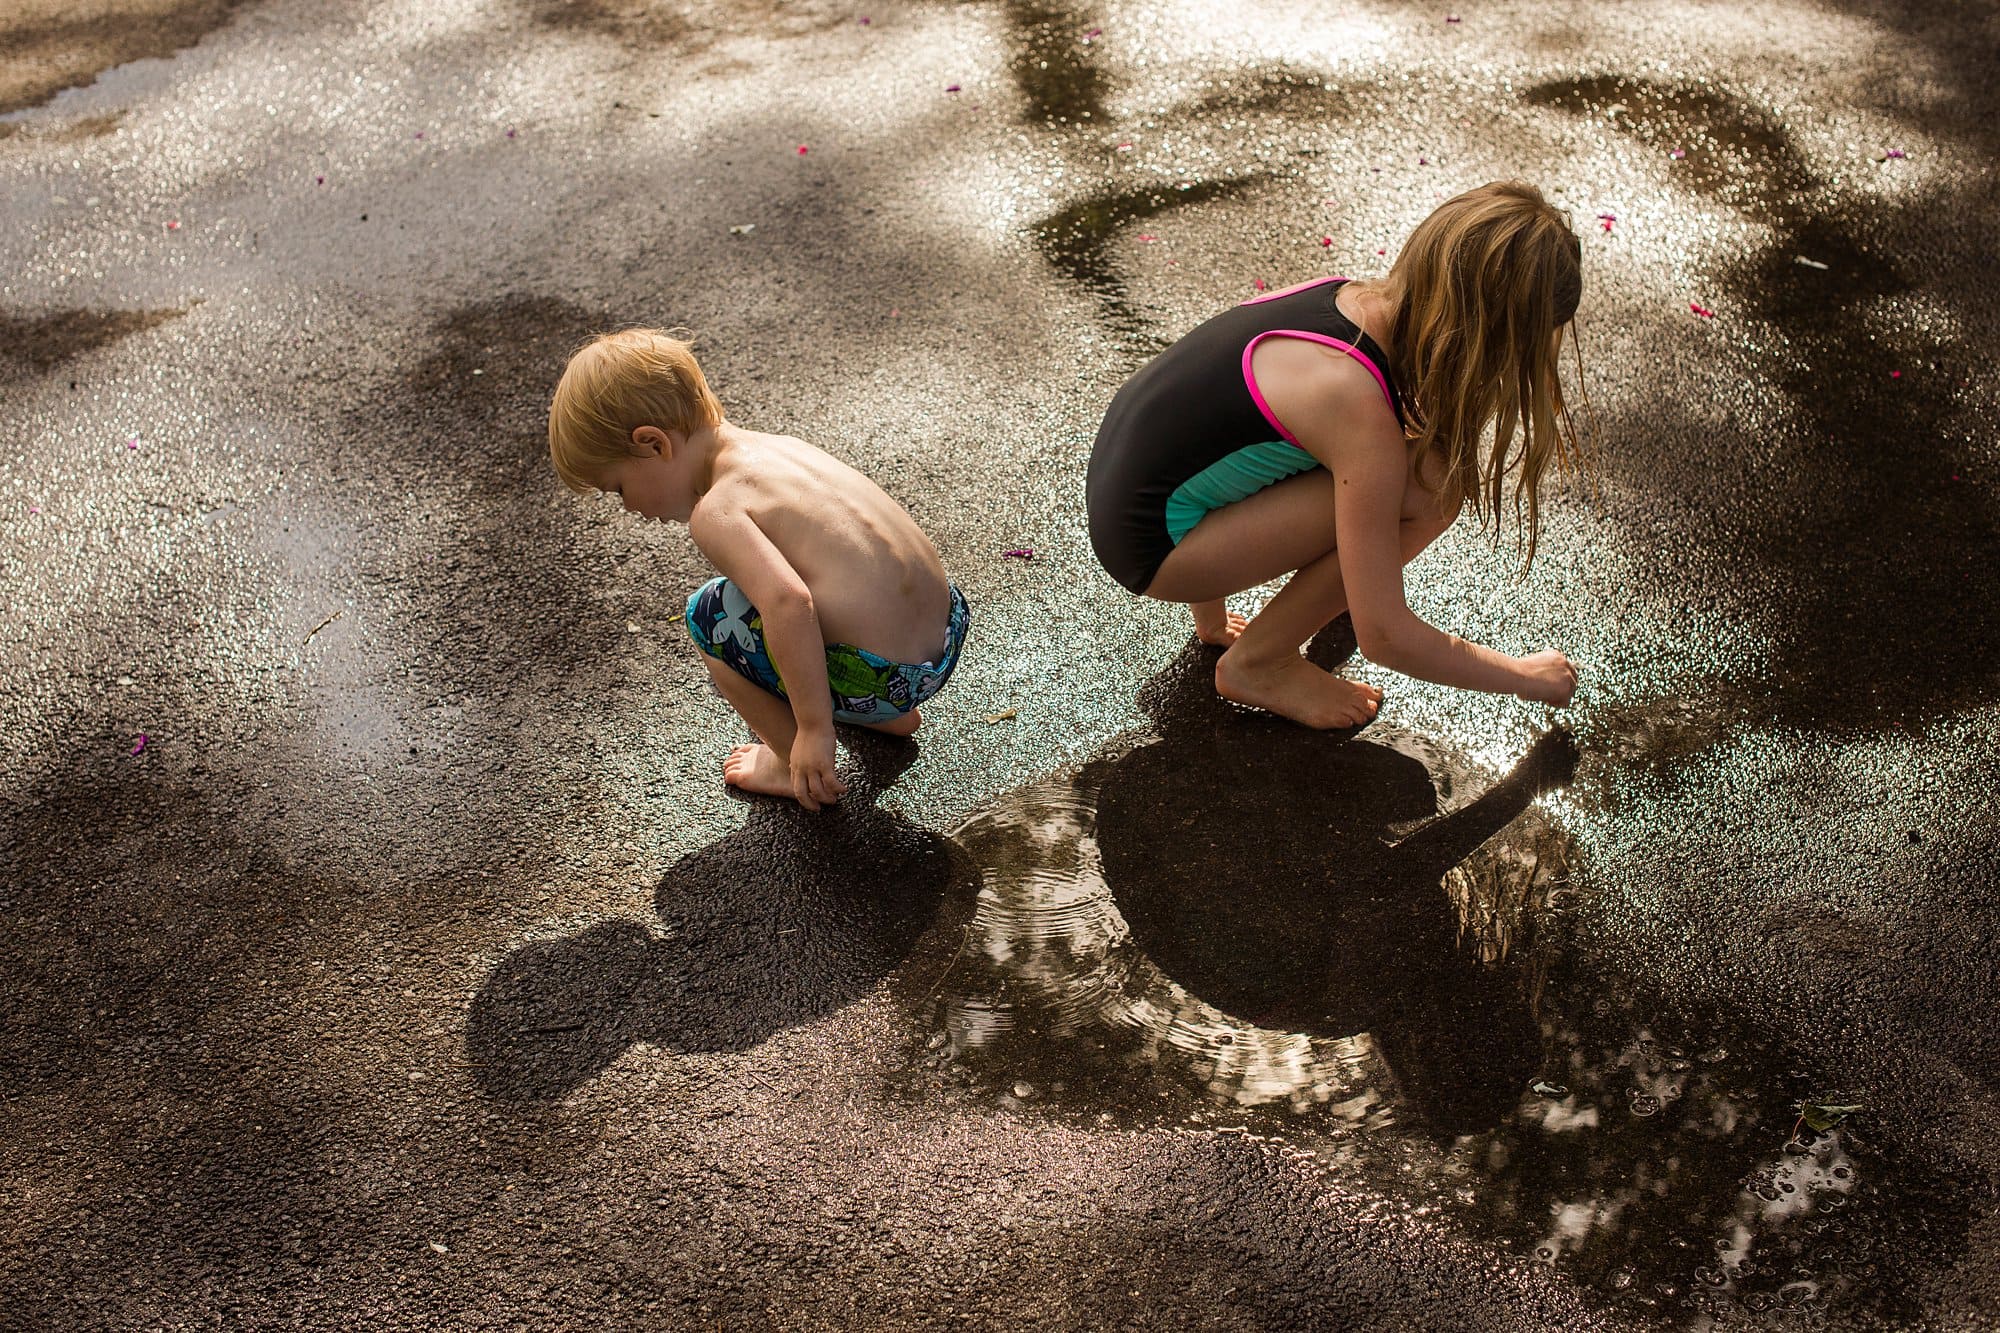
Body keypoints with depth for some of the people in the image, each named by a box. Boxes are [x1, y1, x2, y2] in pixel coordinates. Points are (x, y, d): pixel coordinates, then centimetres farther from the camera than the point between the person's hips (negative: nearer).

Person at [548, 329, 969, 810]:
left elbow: (789, 604, -27)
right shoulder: (782, 445, 13)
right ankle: (888, 716, 36)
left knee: (709, 616, 8)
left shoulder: (716, 511, -12)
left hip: (877, 680, -8)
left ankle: (793, 761, 15)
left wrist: (814, 729, -23)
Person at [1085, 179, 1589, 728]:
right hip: (1150, 545, -9)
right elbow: (1383, 637, -22)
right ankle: (1254, 664, 0)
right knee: (1425, 492, -18)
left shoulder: (1356, 298, -5)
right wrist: (1523, 676, -7)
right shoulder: (1359, 404, -27)